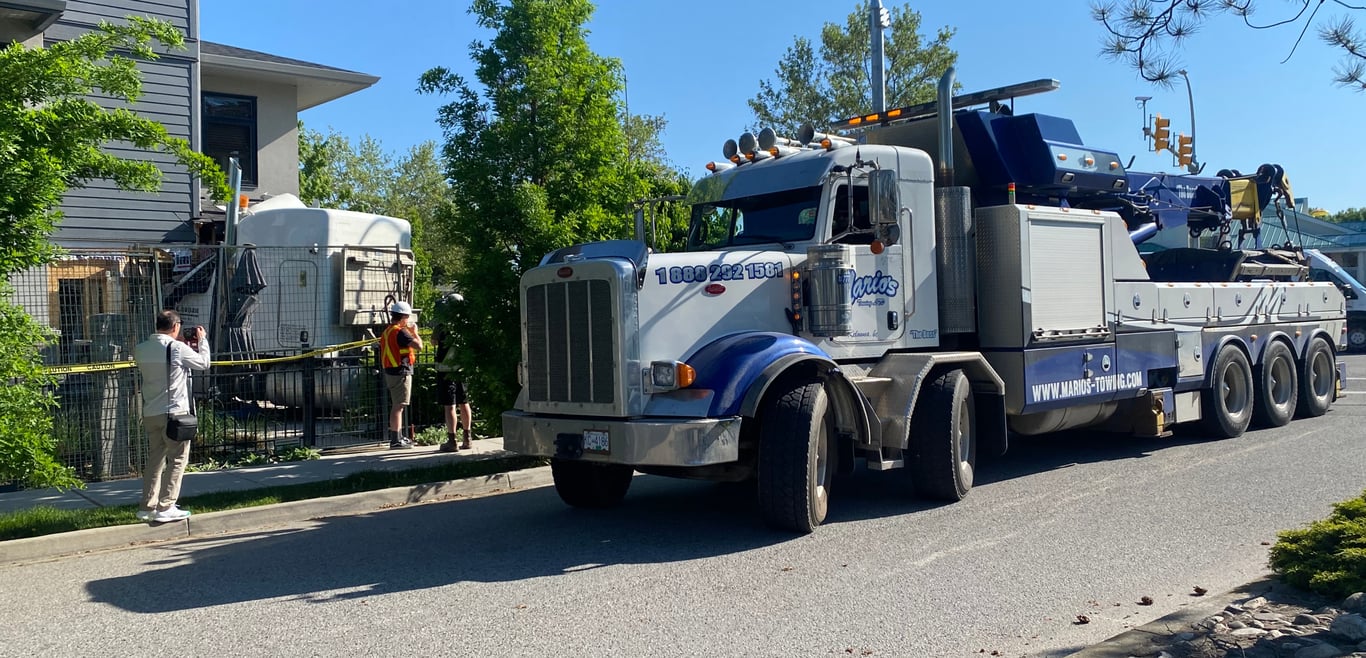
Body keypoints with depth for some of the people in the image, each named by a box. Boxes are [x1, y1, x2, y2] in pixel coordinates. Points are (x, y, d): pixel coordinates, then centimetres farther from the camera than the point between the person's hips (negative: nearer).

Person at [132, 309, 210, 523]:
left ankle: (148, 507, 16)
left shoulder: (140, 349, 6)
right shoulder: (177, 348, -12)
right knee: (177, 460, 2)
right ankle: (165, 508, -1)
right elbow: (204, 363, 1)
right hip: (174, 412, -6)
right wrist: (202, 340, 15)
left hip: (150, 414, 6)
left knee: (155, 460, 15)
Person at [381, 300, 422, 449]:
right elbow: (419, 345, -22)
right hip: (401, 372, -10)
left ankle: (399, 437, 28)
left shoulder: (387, 331, 13)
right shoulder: (400, 332, -17)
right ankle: (395, 440, -5)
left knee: (396, 406, 18)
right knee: (398, 406, -7)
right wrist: (414, 332, -6)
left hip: (390, 372, 10)